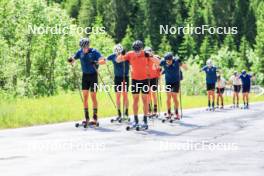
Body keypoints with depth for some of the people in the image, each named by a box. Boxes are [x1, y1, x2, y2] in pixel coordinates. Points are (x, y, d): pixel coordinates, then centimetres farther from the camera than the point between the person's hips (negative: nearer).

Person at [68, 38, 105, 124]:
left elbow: (103, 61, -20)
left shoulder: (94, 52, -12)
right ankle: (86, 118, 7)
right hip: (85, 75, 5)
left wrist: (96, 62, -39)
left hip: (93, 75, -5)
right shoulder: (80, 52, 3)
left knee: (93, 96, -3)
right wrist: (70, 60, -17)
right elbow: (73, 59, 7)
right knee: (85, 96, 2)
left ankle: (95, 118, 3)